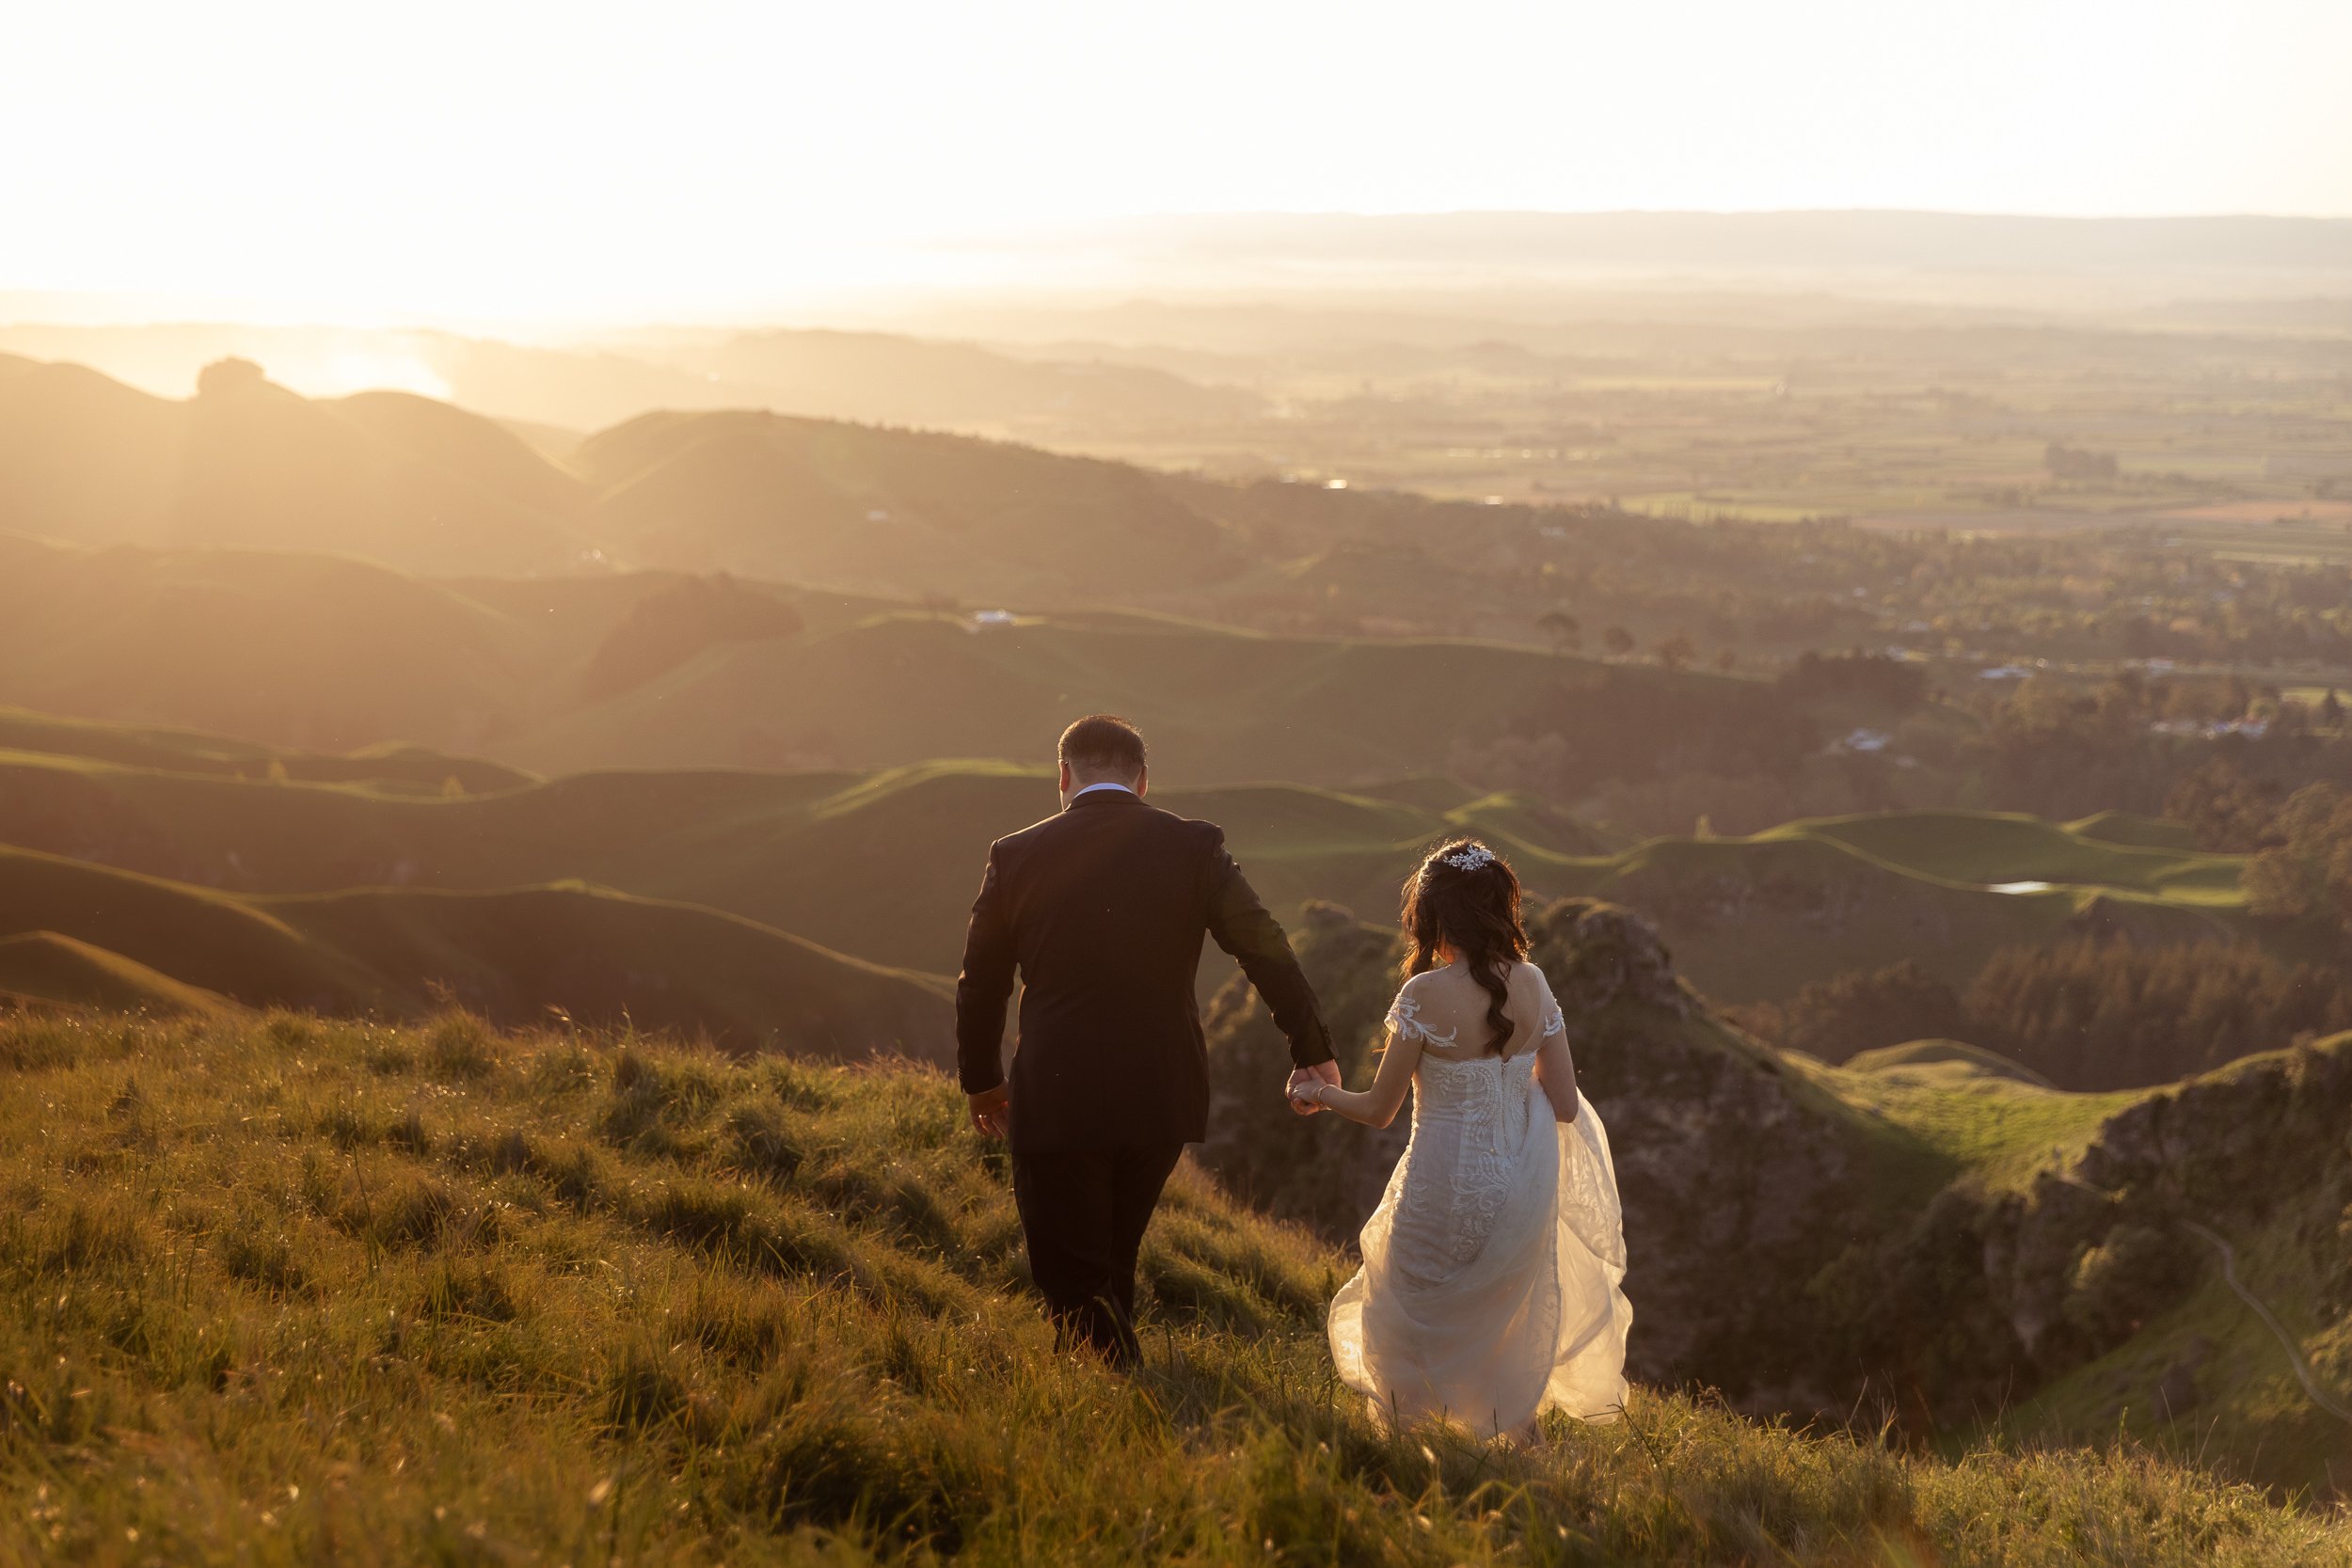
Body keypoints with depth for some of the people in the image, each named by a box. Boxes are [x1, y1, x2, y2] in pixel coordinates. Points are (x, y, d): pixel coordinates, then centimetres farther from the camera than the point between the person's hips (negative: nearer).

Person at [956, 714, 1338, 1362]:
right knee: (1111, 1262, 24)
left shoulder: (1016, 856, -2)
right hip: (1162, 1098, 3)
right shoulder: (1194, 847, -3)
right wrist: (1312, 1050, -5)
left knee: (1075, 1282, 7)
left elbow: (980, 985, 6)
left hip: (1057, 1105, -3)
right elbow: (1265, 949, -9)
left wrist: (982, 1082, 20)